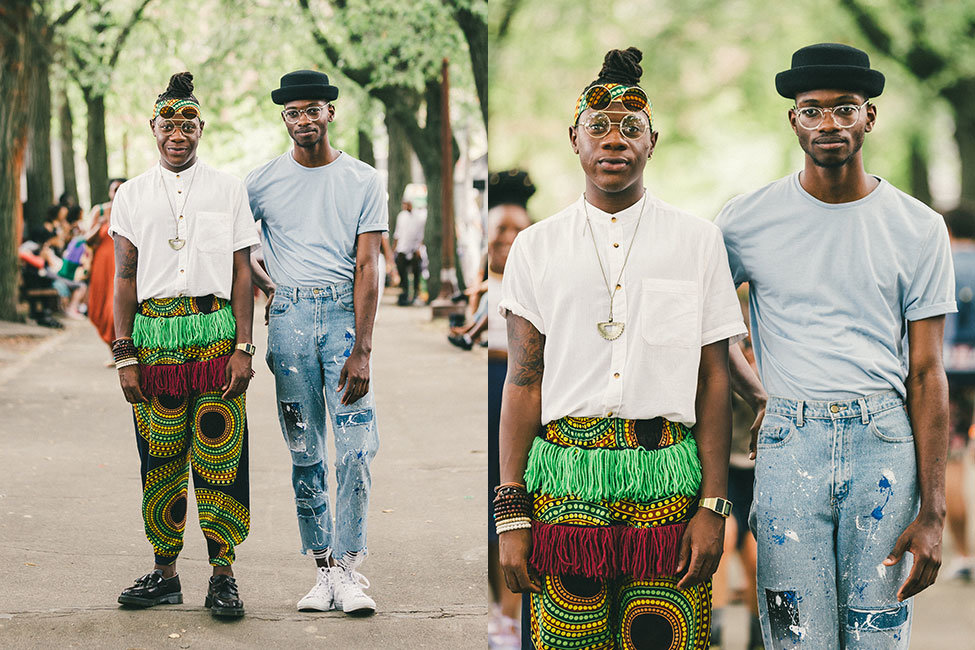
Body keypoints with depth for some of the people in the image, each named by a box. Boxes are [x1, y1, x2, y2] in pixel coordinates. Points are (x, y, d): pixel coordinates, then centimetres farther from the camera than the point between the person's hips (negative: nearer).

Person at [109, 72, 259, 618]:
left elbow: (242, 273, 4)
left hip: (215, 329, -1)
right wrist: (124, 356, 0)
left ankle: (223, 573, 1)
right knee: (161, 455, 3)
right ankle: (165, 572, 12)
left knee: (218, 454, -5)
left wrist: (243, 348, -4)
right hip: (153, 333, 2)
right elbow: (125, 279, 8)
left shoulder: (229, 190, 7)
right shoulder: (132, 195, 10)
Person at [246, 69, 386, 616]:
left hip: (345, 313, -1)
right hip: (289, 318, 2)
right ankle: (324, 569, 7)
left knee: (356, 450, -10)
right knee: (305, 453, 2)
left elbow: (367, 268, -4)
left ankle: (350, 571, -7)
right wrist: (267, 289, 14)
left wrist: (361, 350, -11)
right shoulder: (262, 182, 8)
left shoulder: (365, 181, 3)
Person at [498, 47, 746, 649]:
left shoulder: (698, 242, 8)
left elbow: (714, 379, 5)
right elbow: (523, 381, 5)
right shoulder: (536, 248, 9)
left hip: (668, 473, 0)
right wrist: (511, 514, -1)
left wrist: (714, 505, -3)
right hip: (565, 477, 0)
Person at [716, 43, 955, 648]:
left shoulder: (918, 228, 4)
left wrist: (933, 513, -3)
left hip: (885, 442, 0)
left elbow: (927, 375, 2)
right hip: (788, 440, 0)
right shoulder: (747, 220, 3)